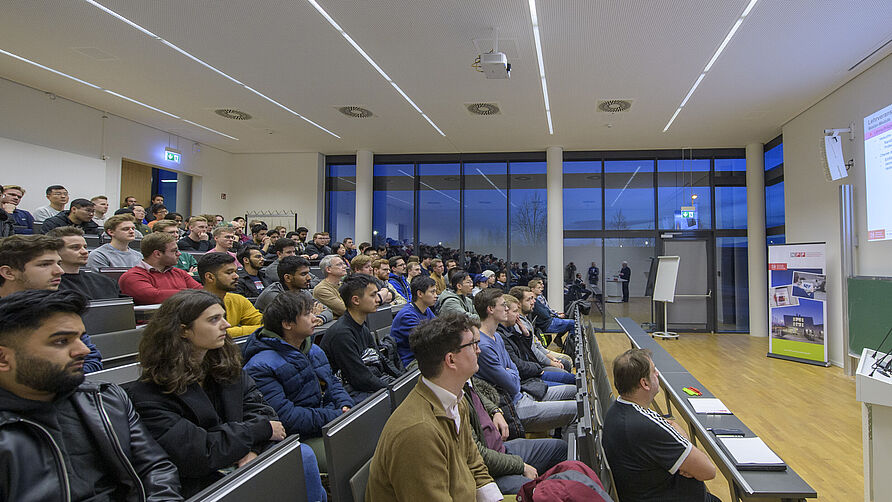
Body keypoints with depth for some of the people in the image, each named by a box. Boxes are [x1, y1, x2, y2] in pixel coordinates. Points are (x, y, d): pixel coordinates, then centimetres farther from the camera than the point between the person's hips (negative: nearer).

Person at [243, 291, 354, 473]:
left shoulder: (314, 350, 15)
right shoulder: (261, 367, -13)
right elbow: (284, 416, -20)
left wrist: (345, 405, 1)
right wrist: (334, 417, -20)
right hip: (304, 438, -8)